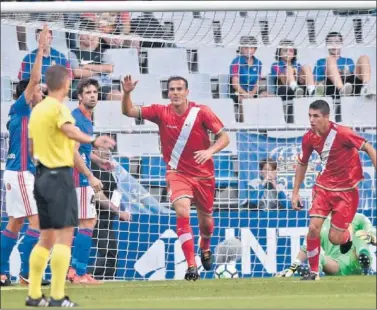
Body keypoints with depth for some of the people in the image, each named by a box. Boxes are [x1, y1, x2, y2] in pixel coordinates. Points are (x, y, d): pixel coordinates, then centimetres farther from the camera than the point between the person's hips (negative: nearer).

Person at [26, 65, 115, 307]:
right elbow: (69, 130, -33)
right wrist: (93, 140, -53)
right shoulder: (59, 108, -11)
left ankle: (34, 295, 14)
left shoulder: (37, 110, 15)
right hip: (60, 176, -9)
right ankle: (58, 297, -13)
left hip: (42, 176, 9)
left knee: (47, 238, 14)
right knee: (64, 236, -8)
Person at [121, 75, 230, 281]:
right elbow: (128, 111, -10)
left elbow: (224, 137, -9)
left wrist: (210, 151, -27)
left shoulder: (201, 112, -11)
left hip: (203, 174, 1)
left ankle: (205, 248, 51)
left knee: (206, 219, 15)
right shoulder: (161, 112, -7)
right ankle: (191, 265, -25)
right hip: (177, 173, -1)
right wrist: (127, 93, -29)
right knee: (182, 212, -25)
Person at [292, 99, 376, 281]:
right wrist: (295, 193, 10)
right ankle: (313, 273, 4)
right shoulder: (309, 138, -5)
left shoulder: (341, 133, -23)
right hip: (323, 186, 4)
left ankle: (347, 236, 35)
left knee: (335, 238, -3)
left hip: (346, 189, -4)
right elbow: (302, 164, 11)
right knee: (313, 228, -11)